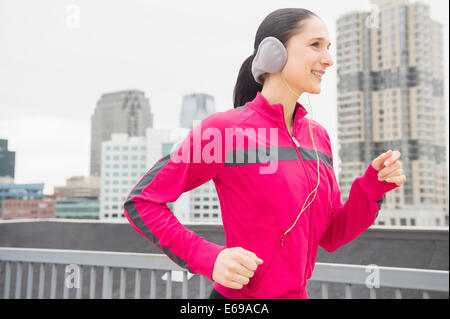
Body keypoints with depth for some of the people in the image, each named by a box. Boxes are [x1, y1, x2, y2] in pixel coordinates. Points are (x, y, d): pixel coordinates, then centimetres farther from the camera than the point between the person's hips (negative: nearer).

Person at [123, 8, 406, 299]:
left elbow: (331, 237, 7)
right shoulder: (223, 128, -15)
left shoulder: (319, 136, 4)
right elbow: (141, 202, -12)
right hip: (240, 294, -6)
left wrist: (374, 186, -7)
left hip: (296, 293, 6)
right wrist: (209, 258, -22)